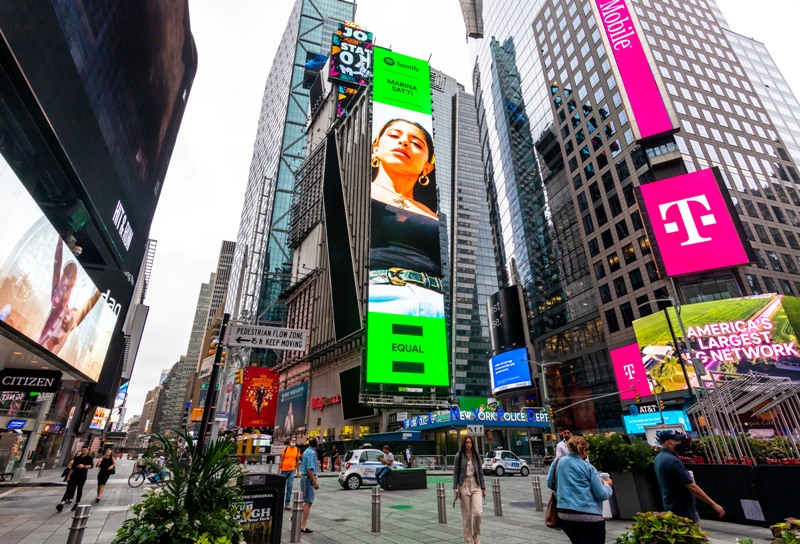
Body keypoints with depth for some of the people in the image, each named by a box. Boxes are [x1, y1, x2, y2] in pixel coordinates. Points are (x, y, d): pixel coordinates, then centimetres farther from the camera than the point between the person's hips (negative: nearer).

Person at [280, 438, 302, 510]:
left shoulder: (297, 450, 1)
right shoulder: (285, 448, -5)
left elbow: (297, 461, 7)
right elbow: (281, 460, -2)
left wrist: (298, 472, 6)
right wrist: (279, 470, -6)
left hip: (292, 470, 1)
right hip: (284, 470, -1)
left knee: (290, 486, -1)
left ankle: (287, 503, 9)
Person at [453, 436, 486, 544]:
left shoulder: (476, 456, 5)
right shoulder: (459, 456, -1)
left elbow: (480, 472, 9)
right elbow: (455, 472, 0)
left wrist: (483, 487, 7)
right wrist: (455, 487, -7)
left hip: (476, 486, 2)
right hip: (464, 486, -1)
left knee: (478, 512, -9)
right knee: (466, 515, 3)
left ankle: (475, 535, 17)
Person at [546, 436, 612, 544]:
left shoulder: (557, 462, 5)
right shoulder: (588, 467, -4)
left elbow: (550, 484, 14)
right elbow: (602, 495, -3)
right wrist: (607, 485, 18)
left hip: (564, 515, 4)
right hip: (589, 516, -4)